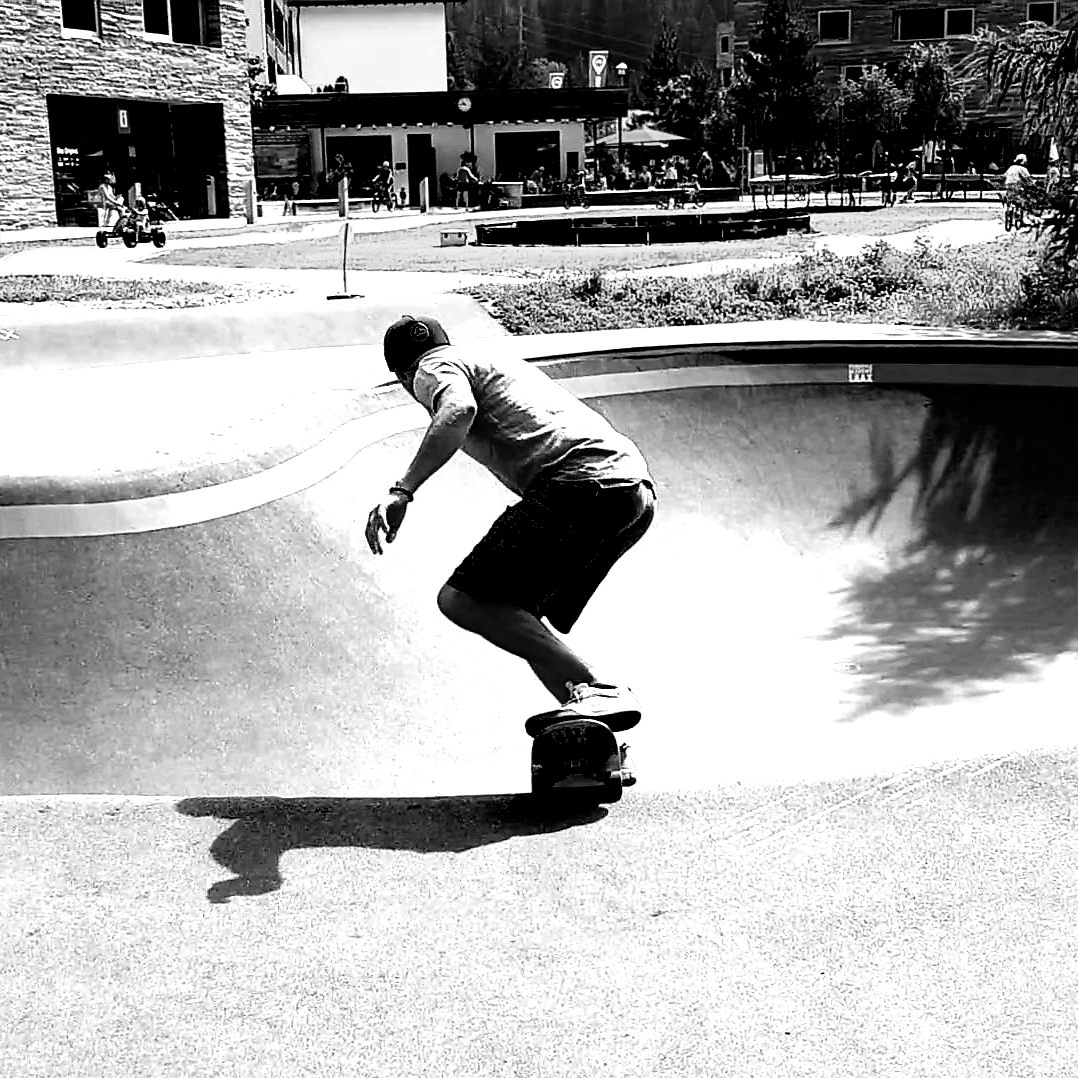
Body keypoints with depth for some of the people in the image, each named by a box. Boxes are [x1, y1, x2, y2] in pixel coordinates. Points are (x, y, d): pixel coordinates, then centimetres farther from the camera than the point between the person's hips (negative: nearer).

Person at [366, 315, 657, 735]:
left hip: (580, 486, -9)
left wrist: (401, 491, -21)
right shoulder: (501, 362, 36)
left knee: (462, 600, -9)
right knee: (517, 613, 17)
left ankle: (595, 689, -19)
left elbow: (459, 410, -14)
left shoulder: (435, 366, 10)